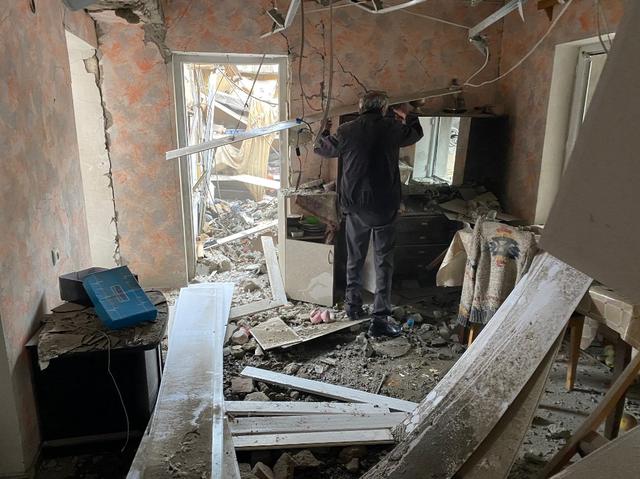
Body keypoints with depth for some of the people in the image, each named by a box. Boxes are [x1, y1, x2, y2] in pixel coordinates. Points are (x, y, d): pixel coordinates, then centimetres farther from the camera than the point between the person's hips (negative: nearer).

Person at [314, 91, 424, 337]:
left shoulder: (346, 131, -4)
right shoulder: (392, 128, -3)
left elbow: (321, 149, 14)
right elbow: (416, 133, 19)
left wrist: (324, 132, 35)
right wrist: (406, 115, 39)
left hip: (355, 207, 1)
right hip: (384, 207, -1)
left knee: (354, 259, 17)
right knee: (383, 262, 4)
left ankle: (353, 306, 28)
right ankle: (380, 318, 1)